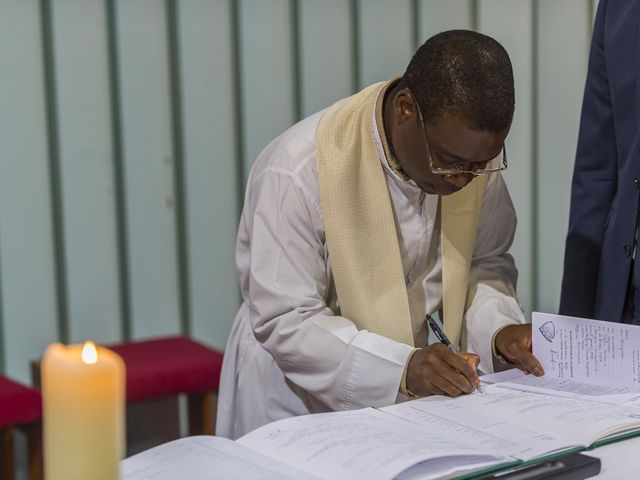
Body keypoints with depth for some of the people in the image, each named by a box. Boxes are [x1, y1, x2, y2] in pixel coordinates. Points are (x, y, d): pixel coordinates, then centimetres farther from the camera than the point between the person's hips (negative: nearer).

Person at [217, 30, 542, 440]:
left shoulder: (473, 149, -6)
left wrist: (498, 326, -12)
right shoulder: (297, 173, -22)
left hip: (418, 396, 3)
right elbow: (285, 321, -19)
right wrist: (403, 368, -29)